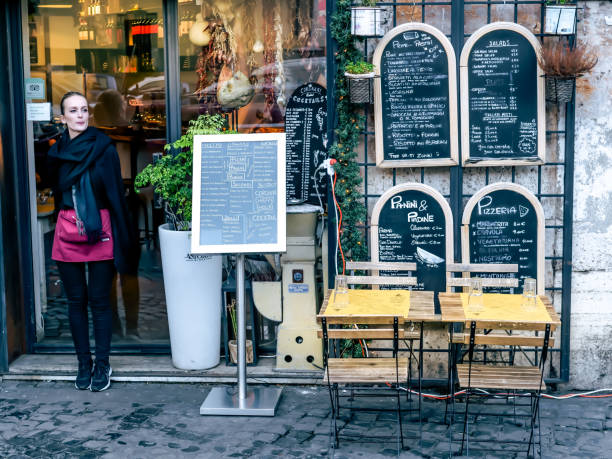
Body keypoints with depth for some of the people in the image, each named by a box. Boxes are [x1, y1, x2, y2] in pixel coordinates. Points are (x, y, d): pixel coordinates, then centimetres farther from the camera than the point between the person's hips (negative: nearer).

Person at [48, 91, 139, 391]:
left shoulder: (103, 147, -4)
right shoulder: (57, 152, 9)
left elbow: (115, 193, -6)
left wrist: (122, 239, -9)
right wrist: (66, 222, 8)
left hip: (99, 232, -4)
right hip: (67, 232, 4)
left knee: (99, 300, 2)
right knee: (76, 301, 9)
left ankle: (102, 365, 15)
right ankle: (84, 363, 21)